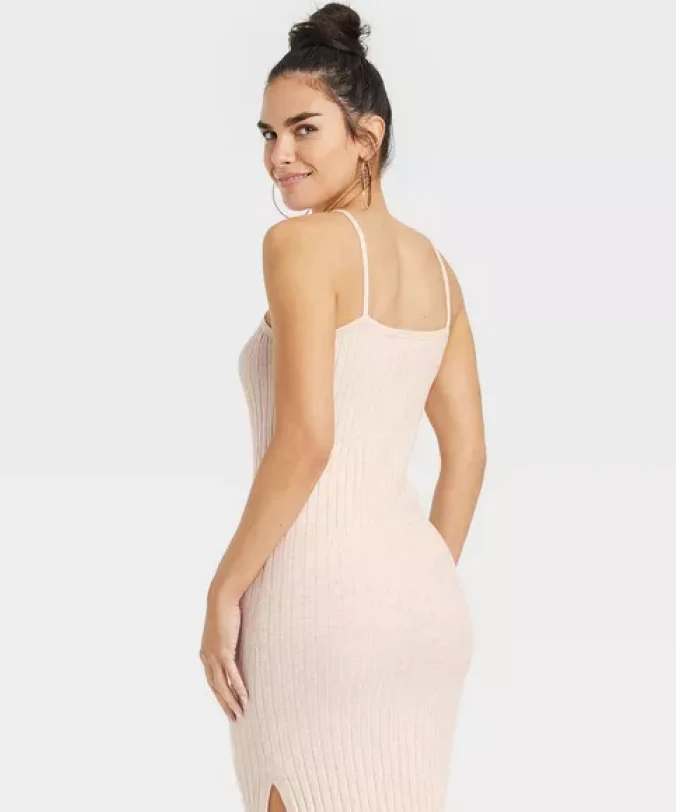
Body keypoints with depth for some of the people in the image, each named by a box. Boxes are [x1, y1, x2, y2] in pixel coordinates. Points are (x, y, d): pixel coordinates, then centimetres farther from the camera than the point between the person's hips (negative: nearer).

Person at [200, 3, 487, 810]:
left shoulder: (301, 242, -9)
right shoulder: (433, 264, 13)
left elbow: (306, 439, -18)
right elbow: (468, 453, 14)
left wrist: (224, 590, -10)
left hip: (320, 596, -7)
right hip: (424, 603, 8)